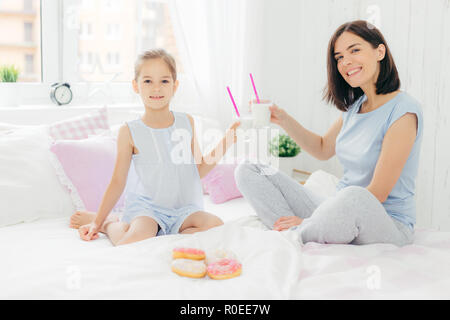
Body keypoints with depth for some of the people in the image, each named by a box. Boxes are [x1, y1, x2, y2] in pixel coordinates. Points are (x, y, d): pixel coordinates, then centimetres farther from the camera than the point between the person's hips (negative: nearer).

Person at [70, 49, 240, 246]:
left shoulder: (186, 122, 6)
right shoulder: (130, 132, -4)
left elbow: (198, 170, 12)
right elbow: (118, 182, 2)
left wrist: (225, 144, 1)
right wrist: (97, 221, 1)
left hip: (184, 207, 3)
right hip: (147, 206, -3)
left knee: (216, 225, -26)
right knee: (135, 242, -32)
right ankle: (108, 223, 3)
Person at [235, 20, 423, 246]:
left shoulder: (403, 110, -15)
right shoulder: (355, 106, 9)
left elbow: (377, 195, -19)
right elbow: (323, 149, 24)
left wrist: (309, 220, -20)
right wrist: (283, 120, 8)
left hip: (386, 222, -7)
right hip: (341, 209, 8)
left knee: (354, 198, -46)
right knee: (247, 171, -1)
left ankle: (295, 236, -19)